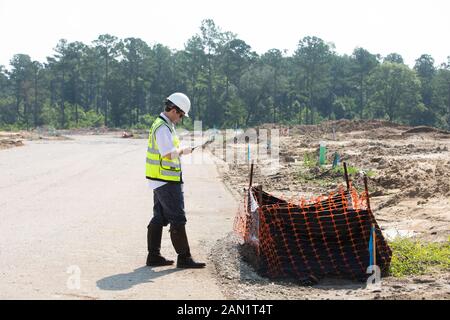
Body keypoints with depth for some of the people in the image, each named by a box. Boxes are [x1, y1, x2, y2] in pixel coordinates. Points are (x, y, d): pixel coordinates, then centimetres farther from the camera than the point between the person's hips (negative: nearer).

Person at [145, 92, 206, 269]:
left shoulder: (164, 125, 16)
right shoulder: (163, 128, -18)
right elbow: (170, 154, -24)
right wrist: (182, 151, -8)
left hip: (160, 181, 11)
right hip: (166, 181, -11)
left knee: (159, 219, 13)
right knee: (178, 219, -5)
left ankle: (153, 256, 17)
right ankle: (184, 258, -1)